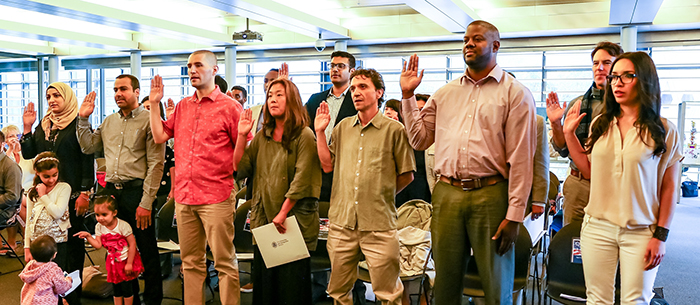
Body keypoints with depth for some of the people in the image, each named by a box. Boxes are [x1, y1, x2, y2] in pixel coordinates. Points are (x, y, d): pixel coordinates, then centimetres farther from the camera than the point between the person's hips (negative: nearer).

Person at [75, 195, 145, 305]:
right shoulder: (99, 227, -6)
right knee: (116, 288, 14)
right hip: (113, 262, 5)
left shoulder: (123, 226, -22)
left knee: (127, 288, 0)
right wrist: (88, 236, -22)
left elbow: (132, 244, -18)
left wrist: (129, 263, -17)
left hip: (126, 260, -5)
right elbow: (98, 245, -8)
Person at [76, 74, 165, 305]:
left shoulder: (149, 120, -6)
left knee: (147, 250, 2)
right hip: (111, 190, 6)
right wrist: (83, 119, 10)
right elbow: (88, 147, 20)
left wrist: (146, 202, -15)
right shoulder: (109, 121, 15)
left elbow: (156, 164, -11)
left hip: (137, 190, -6)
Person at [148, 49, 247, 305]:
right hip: (184, 196, 6)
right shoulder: (182, 106, 15)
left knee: (224, 262, -1)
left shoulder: (229, 106, -3)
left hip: (216, 196, -6)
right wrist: (154, 103, 10)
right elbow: (160, 136, 12)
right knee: (190, 262, 14)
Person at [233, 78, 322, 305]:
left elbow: (301, 179, -14)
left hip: (294, 221, -6)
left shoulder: (304, 135, -8)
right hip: (264, 219, 6)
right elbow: (241, 169, 8)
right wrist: (241, 136, -1)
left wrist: (283, 214, -16)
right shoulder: (262, 136, 12)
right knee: (263, 281, 13)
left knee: (292, 284, 3)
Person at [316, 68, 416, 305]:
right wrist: (320, 132, 6)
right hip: (341, 221, 4)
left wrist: (382, 195, 4)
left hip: (379, 224, -4)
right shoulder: (343, 127, 13)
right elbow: (328, 165, 10)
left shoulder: (394, 129, -2)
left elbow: (407, 175, 3)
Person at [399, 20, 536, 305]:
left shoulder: (515, 93, 1)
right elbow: (419, 139, 15)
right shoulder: (445, 93, 15)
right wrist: (407, 95, 9)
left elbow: (520, 159, -5)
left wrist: (514, 215, -10)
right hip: (446, 195, 4)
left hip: (490, 195, -3)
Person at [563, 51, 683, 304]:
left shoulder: (664, 131, -3)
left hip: (641, 232, -2)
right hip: (597, 227, 3)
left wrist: (661, 235, -6)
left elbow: (669, 188, -2)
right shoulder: (600, 125, 6)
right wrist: (569, 133, 7)